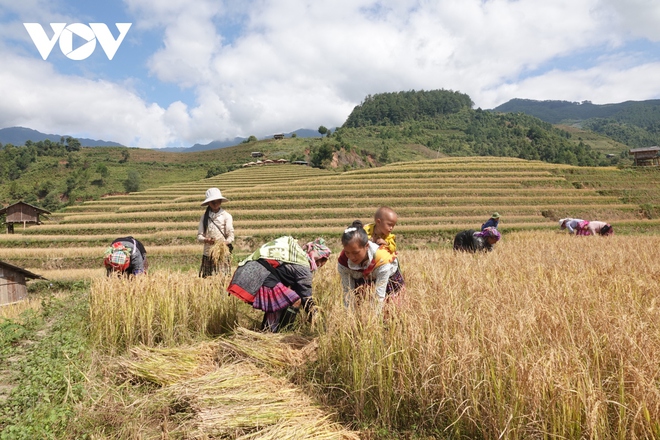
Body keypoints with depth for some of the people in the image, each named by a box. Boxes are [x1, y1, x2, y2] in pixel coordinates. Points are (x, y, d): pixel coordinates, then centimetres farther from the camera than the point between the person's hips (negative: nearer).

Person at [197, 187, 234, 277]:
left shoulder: (226, 216, 2)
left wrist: (225, 242, -23)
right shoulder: (204, 217, 10)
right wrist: (206, 240, -15)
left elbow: (231, 236, -3)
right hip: (208, 254, 3)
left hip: (223, 252, -3)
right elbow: (199, 236, 6)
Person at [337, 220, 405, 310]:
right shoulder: (343, 262, -29)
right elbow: (348, 293, -23)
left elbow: (379, 297, -38)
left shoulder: (382, 259, -39)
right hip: (364, 279, 2)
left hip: (389, 278, -2)